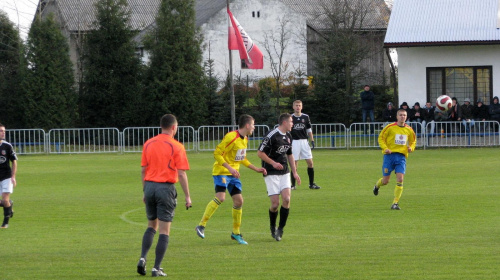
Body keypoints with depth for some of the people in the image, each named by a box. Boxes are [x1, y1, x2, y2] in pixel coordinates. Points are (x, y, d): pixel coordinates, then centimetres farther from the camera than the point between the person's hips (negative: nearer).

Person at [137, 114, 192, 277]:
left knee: (152, 226, 19)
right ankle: (157, 268, -1)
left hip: (150, 186, 4)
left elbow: (143, 170, 10)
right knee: (164, 231, 1)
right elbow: (181, 174, -9)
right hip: (166, 188, -4)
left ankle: (142, 258, 1)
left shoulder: (148, 144, 7)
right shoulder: (176, 147, -6)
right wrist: (187, 196, -3)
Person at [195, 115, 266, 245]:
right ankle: (201, 226, -16)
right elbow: (217, 153, -20)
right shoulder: (231, 137, -18)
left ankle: (236, 233, 16)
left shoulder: (245, 139, 11)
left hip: (233, 174, 8)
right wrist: (230, 168, -26)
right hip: (221, 171, -8)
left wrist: (256, 169, 23)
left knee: (239, 201, 3)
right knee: (220, 197, -24)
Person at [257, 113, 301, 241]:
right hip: (271, 173, -6)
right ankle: (272, 227, 17)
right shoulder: (272, 136, -14)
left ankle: (280, 229, 1)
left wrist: (294, 172, 19)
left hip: (284, 172, 6)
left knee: (286, 199, -11)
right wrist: (273, 163, -20)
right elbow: (260, 153, -13)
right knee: (275, 203, -9)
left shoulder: (288, 136, 11)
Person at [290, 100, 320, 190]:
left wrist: (312, 140, 6)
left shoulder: (306, 117, 8)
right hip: (294, 142, -3)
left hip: (304, 141, 3)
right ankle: (293, 185, 5)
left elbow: (309, 130, 14)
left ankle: (311, 184, 6)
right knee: (294, 164, -3)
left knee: (310, 162, -2)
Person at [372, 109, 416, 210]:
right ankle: (377, 185, 39)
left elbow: (413, 141, 21)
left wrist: (411, 148, 0)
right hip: (390, 155, -2)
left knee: (400, 180, -13)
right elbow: (381, 138, 2)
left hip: (401, 156, 2)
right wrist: (385, 148, -13)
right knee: (385, 181, 1)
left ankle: (395, 203, -7)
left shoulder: (409, 130, 7)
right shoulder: (390, 127, -4)